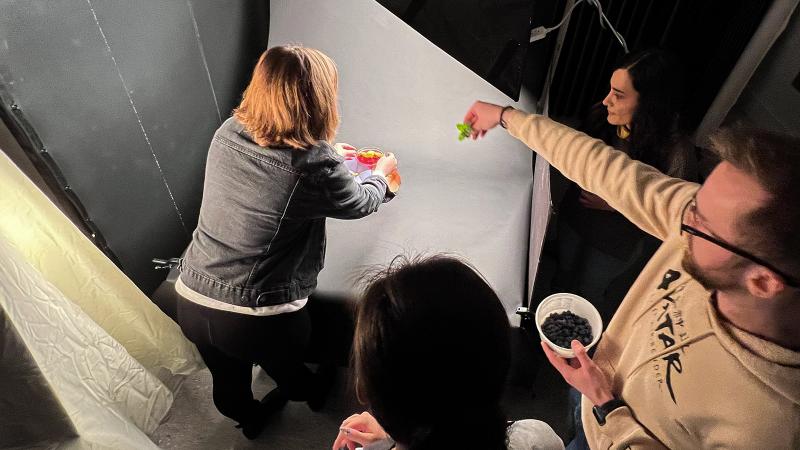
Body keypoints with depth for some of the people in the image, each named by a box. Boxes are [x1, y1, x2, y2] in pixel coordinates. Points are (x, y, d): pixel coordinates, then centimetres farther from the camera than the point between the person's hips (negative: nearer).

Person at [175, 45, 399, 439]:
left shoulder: (227, 133, -5)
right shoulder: (317, 167, -23)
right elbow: (361, 203, -2)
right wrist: (381, 174, 20)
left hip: (192, 302, 5)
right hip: (257, 320, -5)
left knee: (228, 381, 31)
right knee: (285, 365, 30)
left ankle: (250, 418, 62)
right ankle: (312, 393, 62)